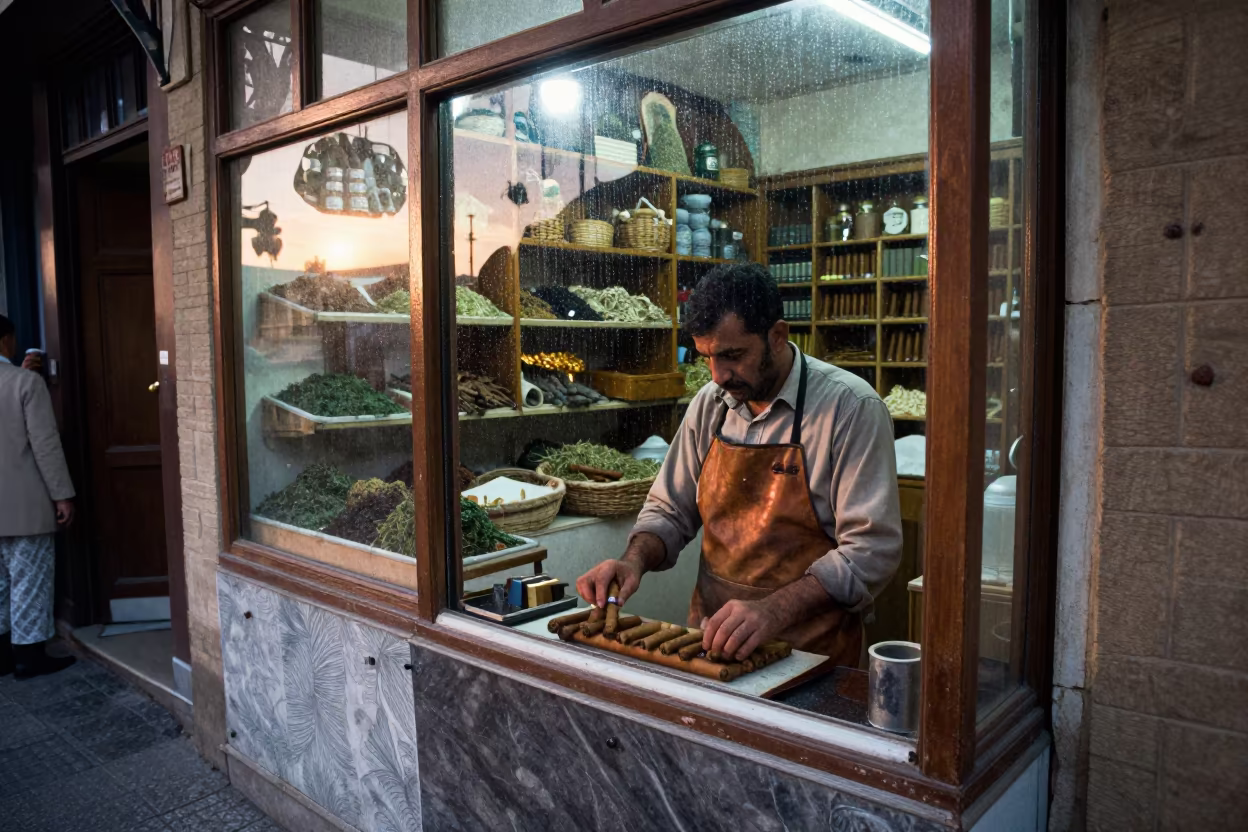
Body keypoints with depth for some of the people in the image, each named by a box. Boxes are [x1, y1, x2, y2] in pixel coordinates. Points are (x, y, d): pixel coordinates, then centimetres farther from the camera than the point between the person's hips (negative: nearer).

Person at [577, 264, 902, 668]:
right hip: (711, 639, 4)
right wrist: (635, 560, -5)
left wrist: (773, 611, -26)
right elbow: (671, 511, 14)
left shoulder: (851, 407, -11)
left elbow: (871, 549, -16)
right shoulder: (709, 404, 5)